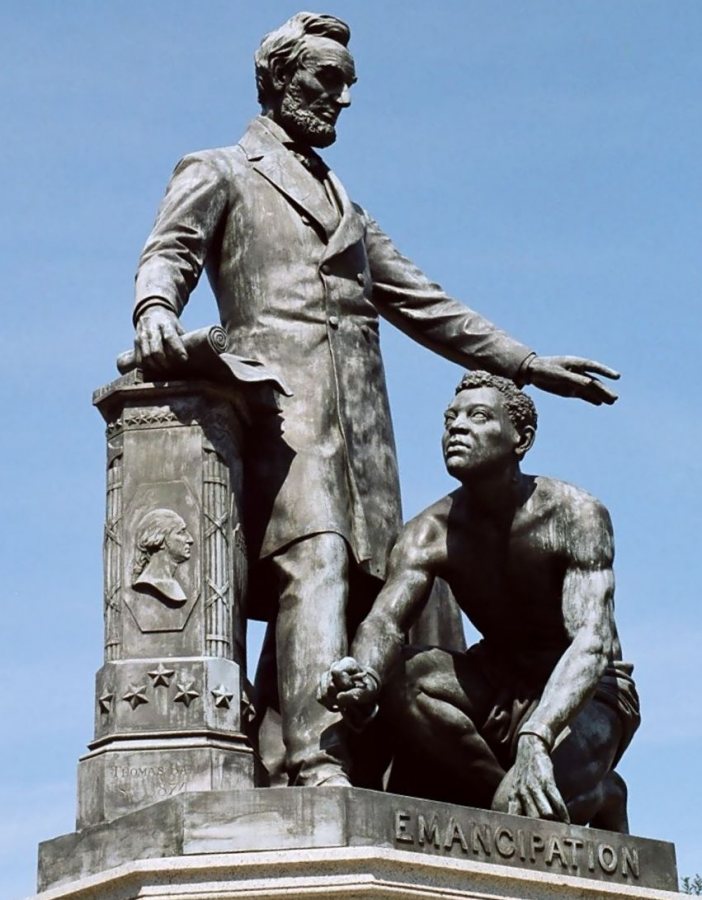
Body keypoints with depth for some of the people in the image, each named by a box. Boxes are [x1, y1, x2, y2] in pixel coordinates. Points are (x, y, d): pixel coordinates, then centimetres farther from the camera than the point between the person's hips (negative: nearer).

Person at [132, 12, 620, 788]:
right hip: (280, 394, -6)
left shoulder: (341, 203, 33)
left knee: (366, 582, -8)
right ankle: (317, 764, -35)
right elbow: (168, 253, -2)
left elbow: (422, 304, 32)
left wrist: (526, 364, 27)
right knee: (313, 564, -24)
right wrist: (156, 304, -27)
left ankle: (271, 766, -10)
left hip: (358, 411, 6)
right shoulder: (218, 174, 16)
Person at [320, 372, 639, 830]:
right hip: (498, 685, 4)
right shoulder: (430, 534, -10)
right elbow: (384, 620, -24)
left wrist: (535, 739, -51)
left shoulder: (575, 515, -22)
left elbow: (593, 642, -34)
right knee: (399, 677, -28)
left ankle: (597, 801, 0)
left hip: (587, 692, -4)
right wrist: (365, 676, -51)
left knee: (525, 809, -34)